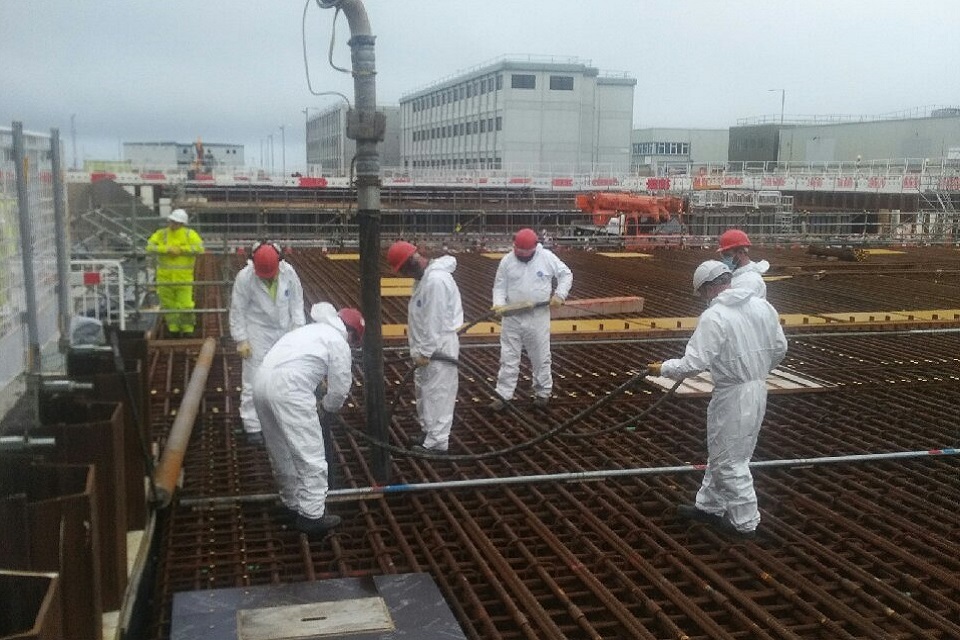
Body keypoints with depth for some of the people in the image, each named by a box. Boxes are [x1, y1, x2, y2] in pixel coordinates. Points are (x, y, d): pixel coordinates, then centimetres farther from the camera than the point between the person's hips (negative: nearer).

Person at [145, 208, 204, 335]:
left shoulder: (190, 234, 0)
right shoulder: (161, 234, 6)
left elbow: (199, 248, -14)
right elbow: (150, 247, -5)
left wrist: (180, 250, -14)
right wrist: (167, 249, -16)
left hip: (184, 277, -3)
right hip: (164, 276, 3)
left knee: (185, 305, -3)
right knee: (168, 304, 10)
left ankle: (188, 329, 12)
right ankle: (173, 328, 23)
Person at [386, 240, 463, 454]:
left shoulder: (436, 280, -23)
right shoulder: (422, 277, 9)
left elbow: (435, 320, -23)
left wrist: (425, 352, -19)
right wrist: (419, 349, 13)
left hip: (439, 349, -10)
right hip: (427, 348, 10)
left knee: (437, 394, -3)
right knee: (423, 390, 19)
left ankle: (436, 442, 4)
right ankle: (428, 430, 34)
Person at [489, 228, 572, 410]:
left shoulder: (547, 257, -5)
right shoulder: (507, 261, -1)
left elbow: (566, 274, 4)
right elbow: (499, 286, 3)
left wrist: (559, 294, -8)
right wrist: (498, 303, -15)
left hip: (538, 317, -1)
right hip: (512, 317, 1)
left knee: (540, 357, 9)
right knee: (508, 357, 5)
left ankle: (543, 392, 24)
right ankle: (503, 395, 11)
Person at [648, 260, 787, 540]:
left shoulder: (713, 317, -20)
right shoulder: (762, 305, 2)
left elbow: (693, 364, -22)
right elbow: (779, 347, 10)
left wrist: (663, 368, -6)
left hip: (732, 396, -8)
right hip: (758, 389, 8)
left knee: (729, 461, 6)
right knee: (720, 452, 21)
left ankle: (745, 522, 17)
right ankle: (709, 506, 34)